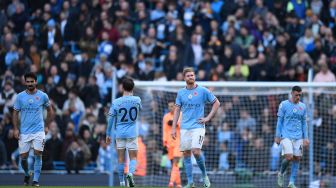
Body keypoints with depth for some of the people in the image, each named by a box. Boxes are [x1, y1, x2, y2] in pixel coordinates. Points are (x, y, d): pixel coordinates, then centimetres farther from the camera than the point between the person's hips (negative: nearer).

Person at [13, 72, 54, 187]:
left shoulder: (43, 96, 1)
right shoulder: (20, 96, 2)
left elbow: (50, 111, 13)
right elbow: (15, 113, 7)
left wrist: (46, 126, 8)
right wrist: (16, 129, -2)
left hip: (39, 131, -1)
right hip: (24, 132, 1)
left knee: (38, 154, -11)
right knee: (23, 156, 2)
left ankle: (35, 180, -5)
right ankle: (27, 174, 30)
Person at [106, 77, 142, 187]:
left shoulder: (116, 102, -5)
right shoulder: (137, 100, -4)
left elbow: (111, 119, -2)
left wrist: (108, 134, 7)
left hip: (119, 133, 1)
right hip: (132, 133, -1)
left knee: (121, 158, 8)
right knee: (133, 157, 5)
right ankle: (131, 173, -24)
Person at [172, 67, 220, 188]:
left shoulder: (203, 91, 0)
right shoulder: (181, 92, 9)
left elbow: (216, 103, 6)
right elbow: (177, 110, 11)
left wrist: (208, 118, -2)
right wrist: (174, 128, 4)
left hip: (198, 127, -4)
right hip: (184, 127, 4)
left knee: (196, 152, -18)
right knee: (186, 154, 1)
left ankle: (204, 175, 3)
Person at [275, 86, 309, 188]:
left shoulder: (303, 106, 9)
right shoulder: (284, 105, -1)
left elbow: (304, 123, 15)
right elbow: (279, 121, 1)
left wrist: (306, 138, 9)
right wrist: (277, 136, -2)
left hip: (298, 137, 4)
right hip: (286, 136, -4)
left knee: (296, 159, 0)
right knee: (289, 157, -16)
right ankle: (281, 174, 12)